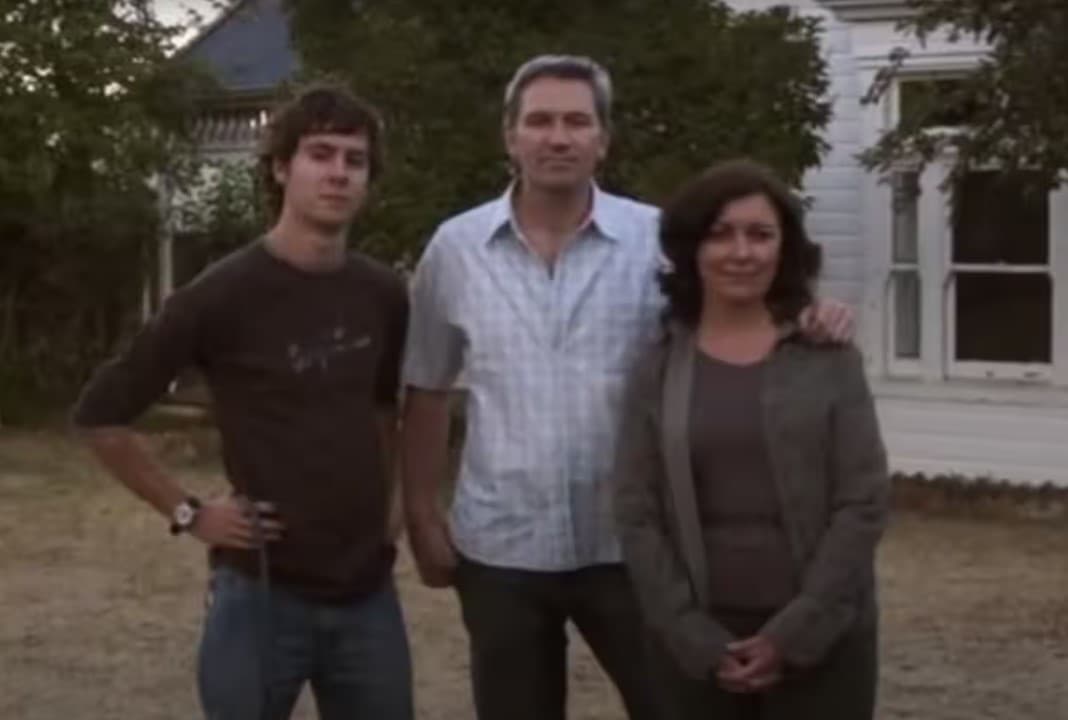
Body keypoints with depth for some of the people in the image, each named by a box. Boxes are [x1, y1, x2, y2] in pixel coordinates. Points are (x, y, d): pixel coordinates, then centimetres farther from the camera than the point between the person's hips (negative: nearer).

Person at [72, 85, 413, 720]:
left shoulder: (384, 296, 3)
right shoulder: (226, 295, -11)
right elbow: (101, 414, -5)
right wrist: (188, 512, -6)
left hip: (367, 593, 4)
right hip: (262, 595, -4)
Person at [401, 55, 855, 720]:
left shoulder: (659, 240, -5)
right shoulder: (455, 249, 0)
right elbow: (427, 395, 7)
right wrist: (423, 518, 5)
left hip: (629, 544, -1)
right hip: (500, 548, 1)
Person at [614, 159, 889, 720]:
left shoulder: (829, 358, -1)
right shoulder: (658, 370, 2)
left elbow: (863, 504, -5)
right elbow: (637, 516, -1)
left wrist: (796, 632, -11)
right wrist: (696, 640, -8)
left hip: (821, 638, -1)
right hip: (705, 646, 1)